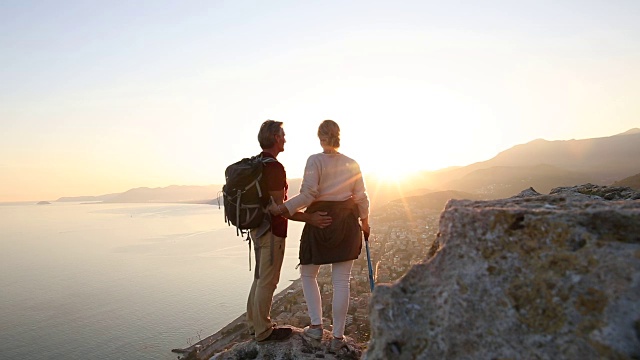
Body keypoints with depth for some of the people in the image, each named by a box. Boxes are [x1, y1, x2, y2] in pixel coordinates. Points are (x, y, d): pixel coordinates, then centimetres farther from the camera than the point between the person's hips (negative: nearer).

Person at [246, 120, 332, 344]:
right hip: (272, 230, -10)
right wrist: (309, 219, -25)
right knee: (267, 282, 1)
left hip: (259, 227, 10)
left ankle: (255, 324, 30)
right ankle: (263, 331, 13)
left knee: (260, 279, 19)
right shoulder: (274, 167, -21)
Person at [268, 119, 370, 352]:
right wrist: (364, 221, 20)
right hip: (347, 224, 3)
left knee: (308, 274, 17)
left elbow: (307, 195, -16)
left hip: (320, 222, -3)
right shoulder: (352, 164, 5)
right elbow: (361, 197, 6)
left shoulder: (315, 161, -7)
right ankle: (338, 336, 14)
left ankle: (316, 326, 16)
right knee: (341, 281, 6)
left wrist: (282, 208, -13)